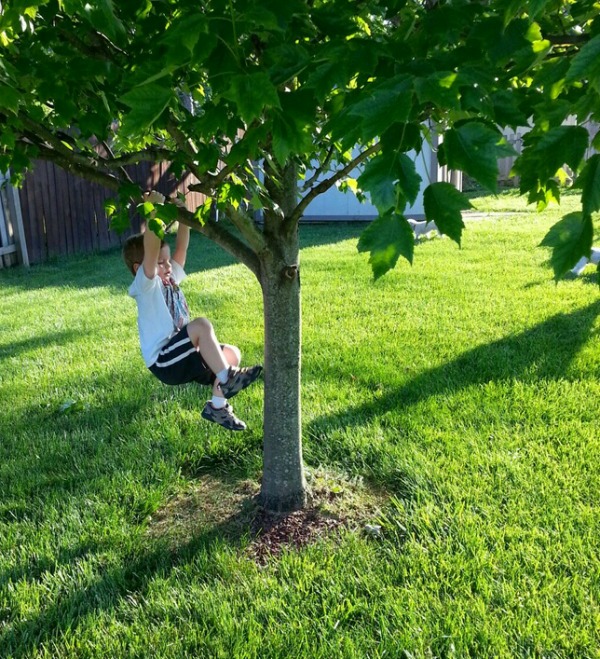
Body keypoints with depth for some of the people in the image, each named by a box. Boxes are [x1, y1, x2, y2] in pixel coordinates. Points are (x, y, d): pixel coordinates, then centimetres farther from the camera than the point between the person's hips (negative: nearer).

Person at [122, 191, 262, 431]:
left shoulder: (171, 279, 12)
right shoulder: (146, 287, -11)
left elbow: (181, 248, 6)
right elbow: (150, 251, -27)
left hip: (184, 357, 9)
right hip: (164, 362, -9)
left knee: (232, 353, -7)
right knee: (202, 324, -28)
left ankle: (217, 405, -6)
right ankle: (226, 379, -24)